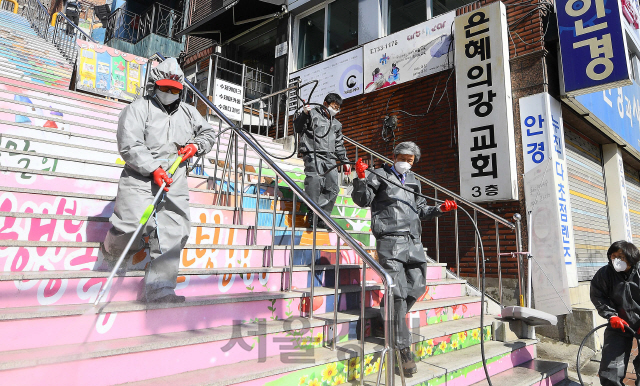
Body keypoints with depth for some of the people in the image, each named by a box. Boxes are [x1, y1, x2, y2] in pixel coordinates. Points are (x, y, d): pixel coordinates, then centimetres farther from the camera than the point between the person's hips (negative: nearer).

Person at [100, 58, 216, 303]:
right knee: (132, 224, -12)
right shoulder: (138, 109, 3)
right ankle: (111, 252, 27)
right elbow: (129, 146, -9)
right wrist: (153, 168, -20)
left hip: (175, 184, 4)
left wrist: (196, 146, 7)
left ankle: (160, 290, 1)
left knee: (173, 234, -5)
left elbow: (208, 133, 29)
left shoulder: (188, 112, 18)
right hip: (140, 180, -4)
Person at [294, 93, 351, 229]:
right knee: (315, 180, -25)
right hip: (313, 155, -6)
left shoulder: (337, 124, 27)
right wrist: (304, 114, -17)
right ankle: (312, 215, -20)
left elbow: (339, 145, 32)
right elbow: (298, 128, -1)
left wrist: (345, 161, 28)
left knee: (333, 188, -4)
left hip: (329, 159, 6)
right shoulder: (313, 114, 9)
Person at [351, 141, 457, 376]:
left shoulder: (414, 182, 24)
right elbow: (362, 200, -1)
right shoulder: (380, 176, 6)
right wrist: (361, 179, -17)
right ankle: (403, 348, -2)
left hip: (413, 241, 7)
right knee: (398, 292, -9)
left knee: (417, 287, 4)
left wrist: (440, 209, 14)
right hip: (390, 240, -7)